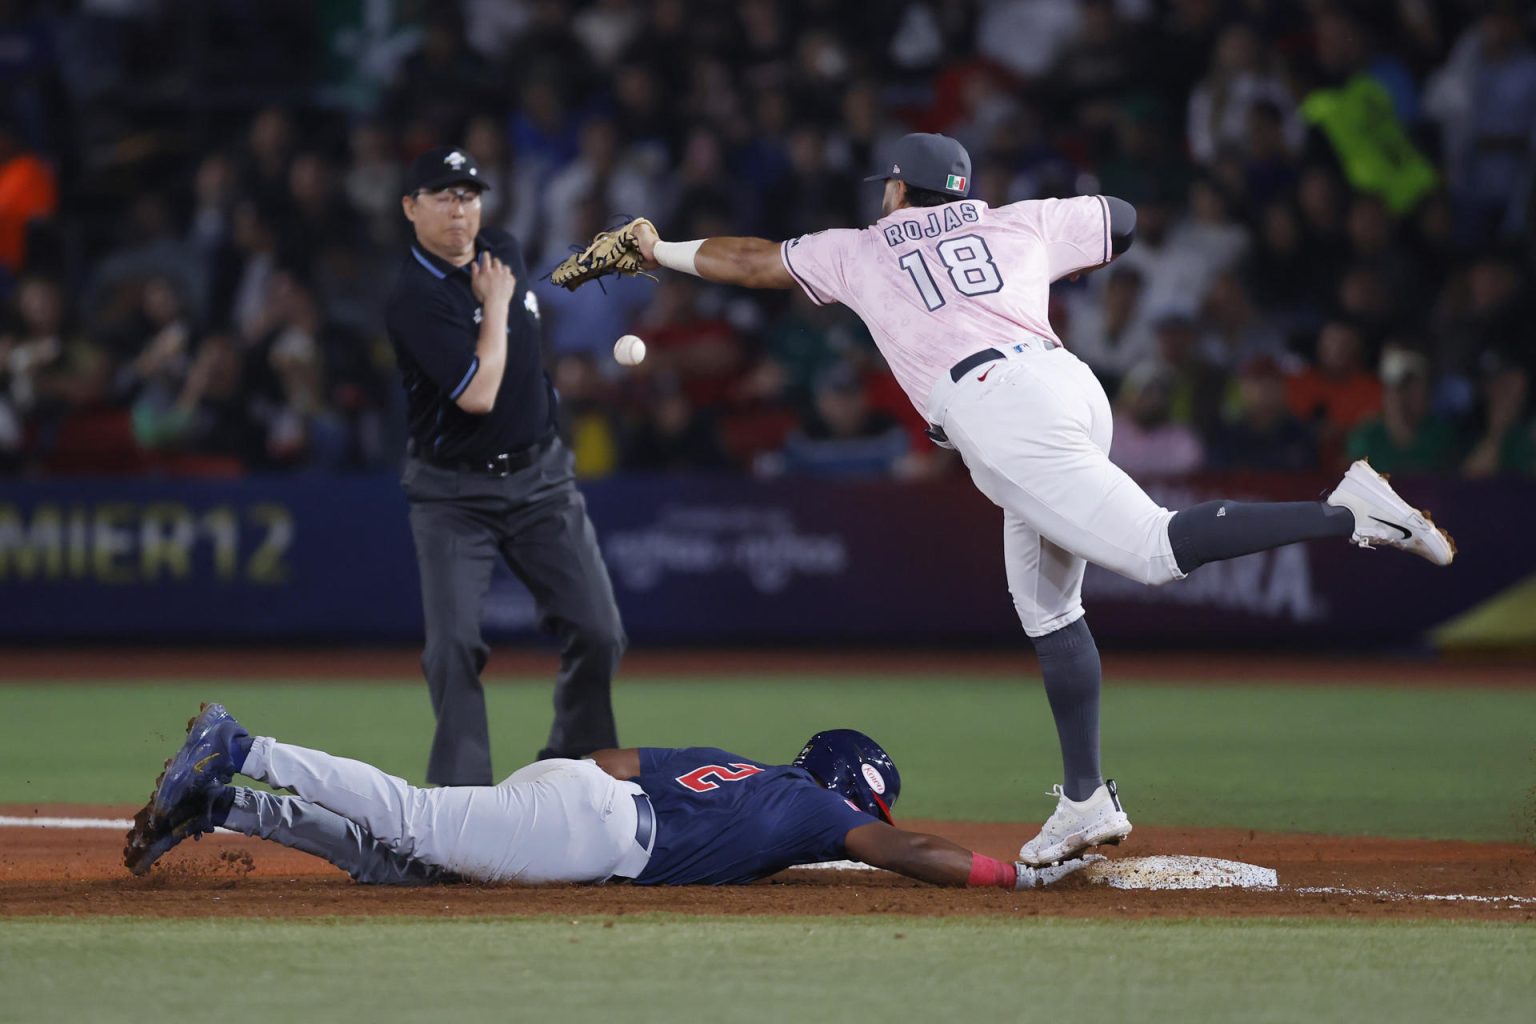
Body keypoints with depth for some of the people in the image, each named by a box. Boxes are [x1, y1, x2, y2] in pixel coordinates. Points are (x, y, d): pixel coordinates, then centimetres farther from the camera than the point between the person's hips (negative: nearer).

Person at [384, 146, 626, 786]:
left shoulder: (504, 252, 3)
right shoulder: (415, 298, -19)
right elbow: (477, 394, -27)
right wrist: (495, 304, -19)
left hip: (540, 475, 5)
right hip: (453, 492, -5)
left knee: (598, 633, -3)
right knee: (454, 644, -14)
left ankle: (571, 768, 14)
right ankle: (461, 797, -5)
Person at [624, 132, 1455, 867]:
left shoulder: (861, 251, 20)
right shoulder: (1019, 223, 26)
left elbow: (753, 260, 32)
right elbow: (1122, 219, 39)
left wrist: (664, 253, 47)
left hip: (1000, 417, -6)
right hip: (1068, 379, 6)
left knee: (1155, 549, -19)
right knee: (1045, 606, 15)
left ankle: (1349, 512, -35)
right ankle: (1084, 801, 13)